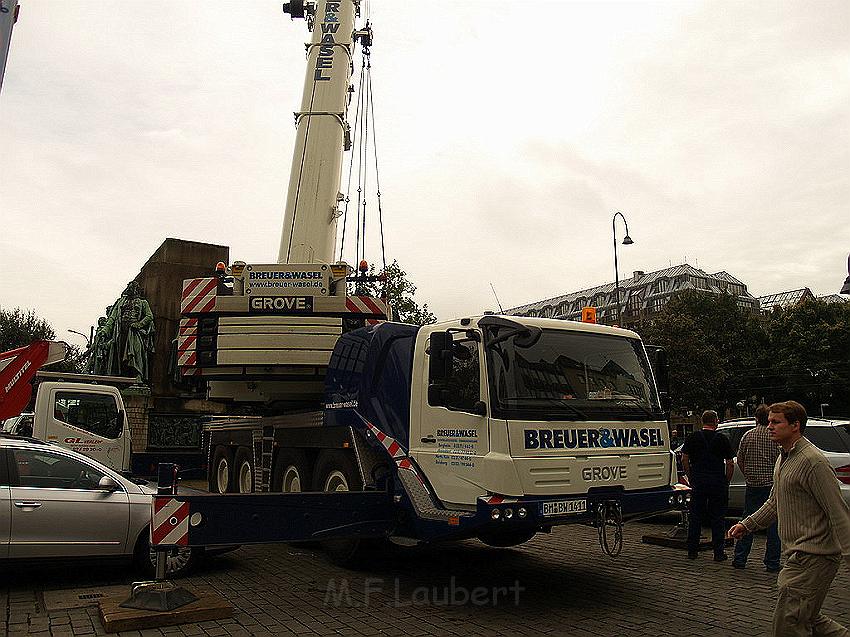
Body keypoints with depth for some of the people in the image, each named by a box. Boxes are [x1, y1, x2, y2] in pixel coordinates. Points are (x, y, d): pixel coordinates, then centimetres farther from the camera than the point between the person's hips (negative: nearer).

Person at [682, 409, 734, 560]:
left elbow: (684, 459, 2)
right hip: (717, 481, -1)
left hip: (698, 481, 2)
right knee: (717, 518, 6)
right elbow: (730, 464, -1)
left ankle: (692, 551, 12)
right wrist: (726, 482, 9)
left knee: (695, 517, 8)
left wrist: (691, 479, 10)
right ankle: (718, 552, 8)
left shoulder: (692, 438, 4)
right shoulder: (723, 439, 0)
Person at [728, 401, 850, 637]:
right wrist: (747, 524, 18)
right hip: (800, 555, 10)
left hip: (812, 558, -10)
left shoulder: (812, 461, -17)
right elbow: (775, 502, 25)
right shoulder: (784, 458, 14)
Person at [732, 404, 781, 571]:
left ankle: (740, 559, 14)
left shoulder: (748, 436, 1)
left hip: (752, 486, 3)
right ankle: (772, 563, 9)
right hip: (772, 485, -3)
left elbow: (740, 460, 6)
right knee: (773, 523, 6)